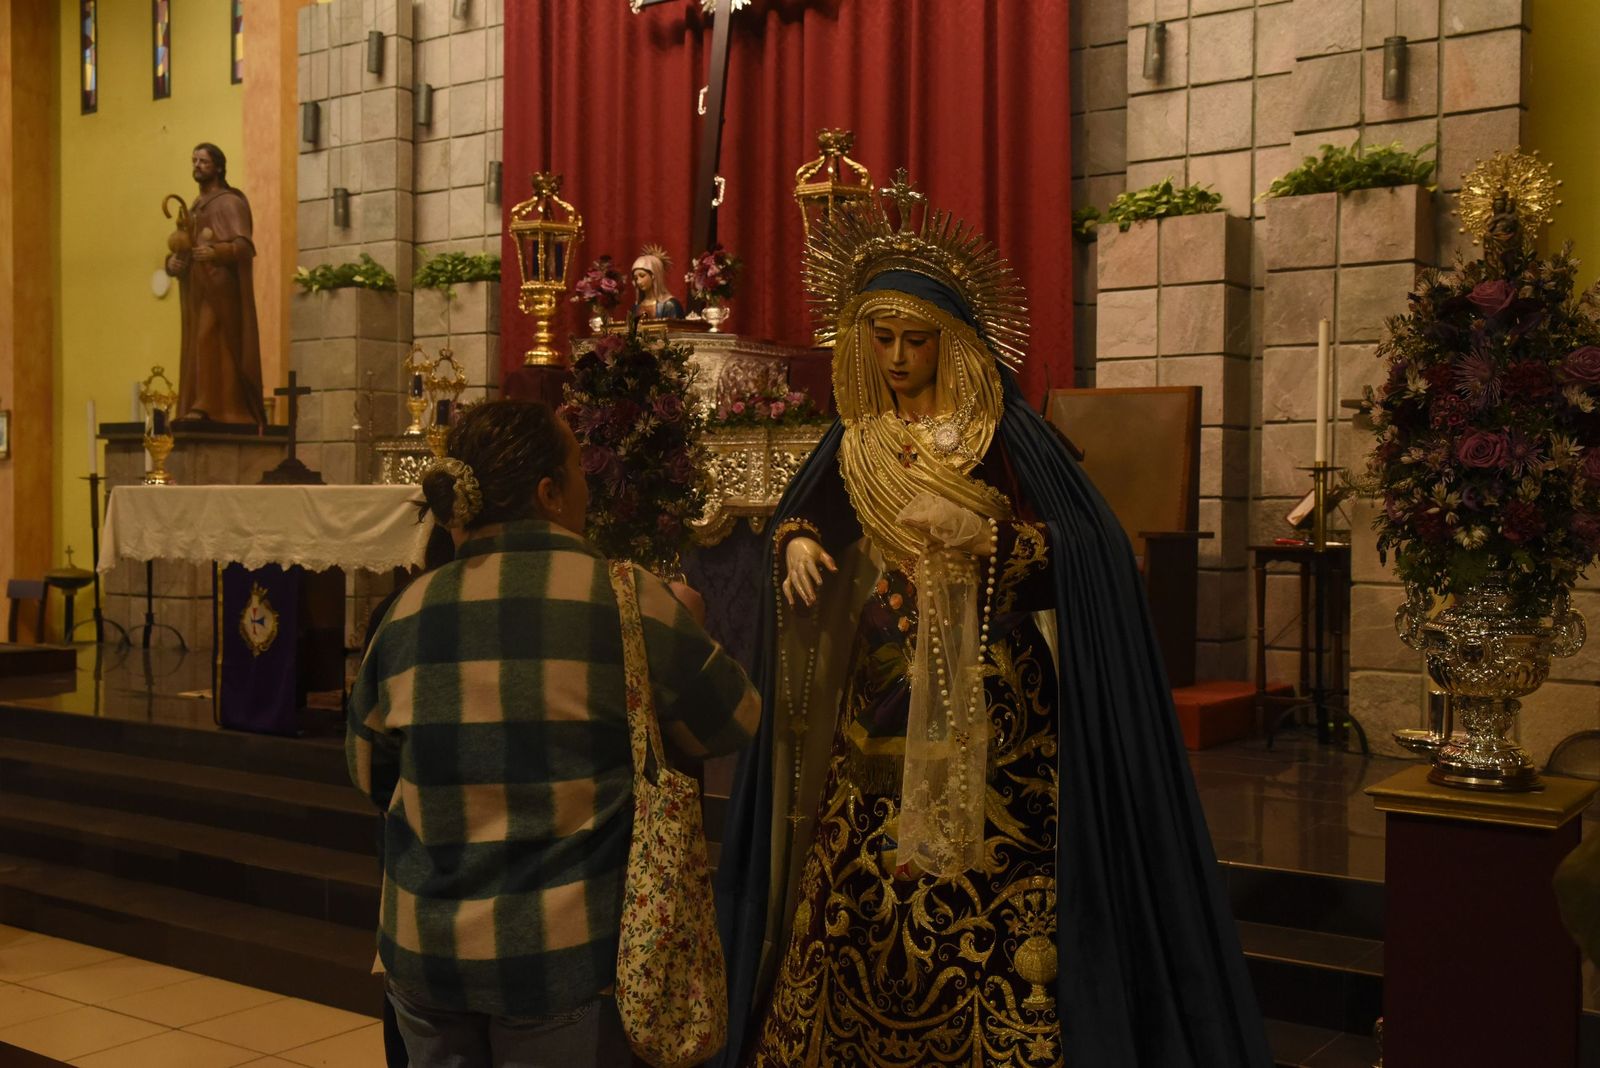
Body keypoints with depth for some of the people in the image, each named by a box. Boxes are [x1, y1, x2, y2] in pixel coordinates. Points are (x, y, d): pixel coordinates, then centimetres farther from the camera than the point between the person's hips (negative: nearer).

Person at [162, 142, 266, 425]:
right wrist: (172, 261, -2)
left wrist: (214, 252, -33)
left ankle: (208, 406, -21)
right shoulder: (194, 209, 22)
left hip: (220, 289, -8)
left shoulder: (229, 203, -3)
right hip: (196, 290, 8)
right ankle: (198, 406, 5)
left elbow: (244, 245, -16)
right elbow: (182, 249, 21)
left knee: (209, 341, -18)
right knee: (197, 349, 4)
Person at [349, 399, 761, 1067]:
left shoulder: (410, 611, -1)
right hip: (566, 952, -4)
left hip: (423, 946, 4)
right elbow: (731, 724, 1)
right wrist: (685, 628, 17)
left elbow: (371, 772, 11)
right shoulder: (628, 600, -12)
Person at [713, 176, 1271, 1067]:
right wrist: (799, 546, -1)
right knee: (863, 893, 5)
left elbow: (1078, 546, -9)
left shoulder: (1000, 430, -5)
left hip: (982, 706, -4)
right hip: (878, 701, 4)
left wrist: (983, 534, -23)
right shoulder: (856, 438, 10)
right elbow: (802, 517, 21)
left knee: (979, 890, -6)